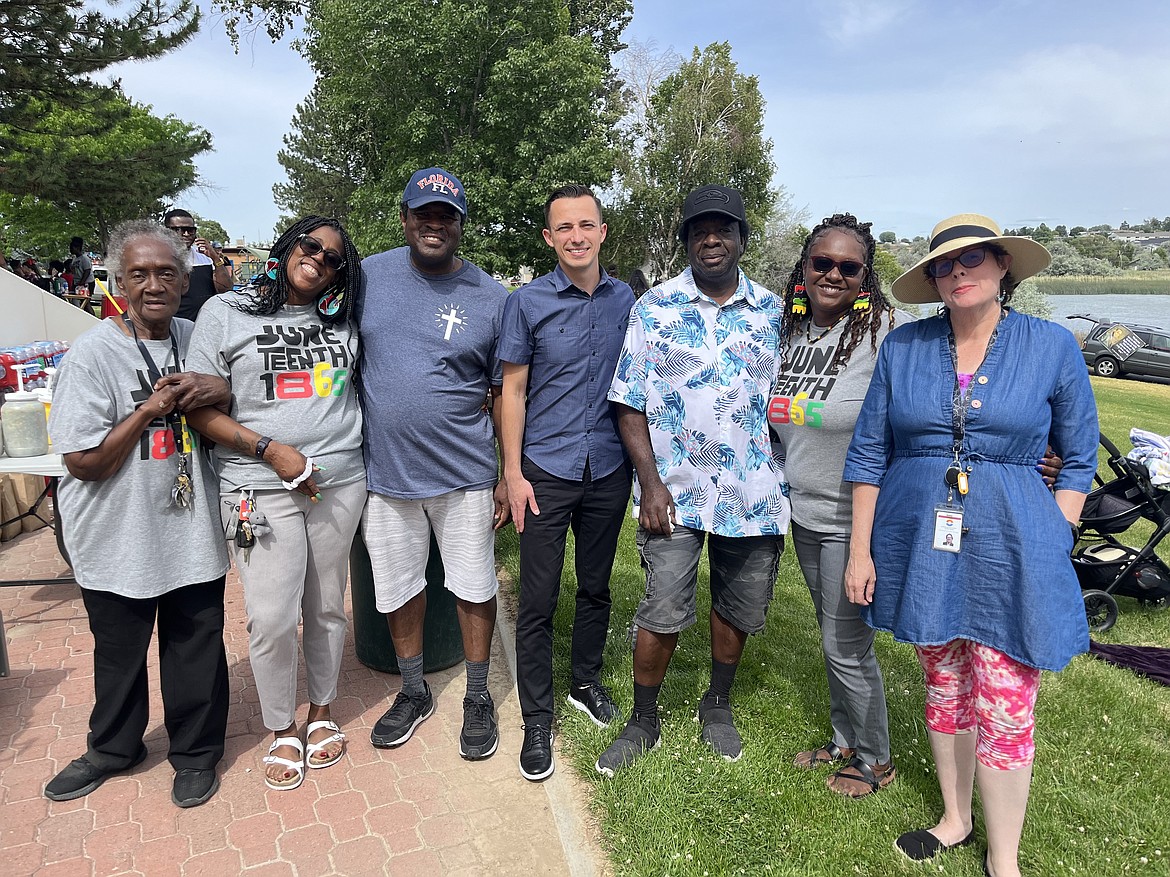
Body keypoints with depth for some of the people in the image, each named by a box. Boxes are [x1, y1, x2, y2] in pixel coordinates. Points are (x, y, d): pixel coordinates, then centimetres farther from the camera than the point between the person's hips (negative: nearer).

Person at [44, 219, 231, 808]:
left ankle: (196, 751, 35)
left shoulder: (197, 341, 1)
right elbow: (83, 462, -14)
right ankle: (113, 748, 43)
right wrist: (151, 409, -18)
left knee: (196, 650, 13)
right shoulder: (93, 352, -12)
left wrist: (217, 391, -9)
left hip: (191, 533, 3)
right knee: (118, 654, 19)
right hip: (118, 540, -2)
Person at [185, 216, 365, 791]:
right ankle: (282, 731, 21)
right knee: (272, 619, -3)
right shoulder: (226, 313, 1)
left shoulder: (342, 322, 10)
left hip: (341, 483, 3)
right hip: (262, 488, -3)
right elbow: (200, 407, -3)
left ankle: (321, 712, 33)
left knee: (327, 608, 13)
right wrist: (270, 449, -13)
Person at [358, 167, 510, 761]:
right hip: (384, 471, 2)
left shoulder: (491, 298, -3)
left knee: (474, 588, 9)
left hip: (465, 473, -1)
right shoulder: (368, 276, 1)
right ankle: (413, 692, 37)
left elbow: (504, 394, 1)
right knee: (398, 590, 15)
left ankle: (478, 698, 30)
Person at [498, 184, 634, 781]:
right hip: (546, 470, -3)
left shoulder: (624, 300, 4)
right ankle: (537, 721, 18)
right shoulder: (527, 302, -5)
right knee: (538, 601, 2)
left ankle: (587, 684, 38)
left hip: (608, 469, 3)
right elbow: (512, 391, -3)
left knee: (596, 587, 16)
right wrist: (513, 473, -7)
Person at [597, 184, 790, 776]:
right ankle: (643, 722, 22)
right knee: (662, 614, 0)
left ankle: (718, 705, 39)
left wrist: (787, 479, 5)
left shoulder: (772, 312, 7)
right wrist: (650, 481, -11)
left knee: (738, 609, 15)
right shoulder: (653, 308, 0)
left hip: (754, 493, 3)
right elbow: (629, 403, -2)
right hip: (675, 489, -2)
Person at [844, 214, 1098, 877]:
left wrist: (1053, 543, -3)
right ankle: (955, 819, 38)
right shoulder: (904, 346, 1)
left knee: (1004, 710, 4)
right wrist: (861, 549, 2)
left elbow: (1079, 459, 6)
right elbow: (869, 454, 3)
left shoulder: (1053, 347, -3)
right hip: (919, 545, 2)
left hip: (1010, 550, -2)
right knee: (944, 688, 17)